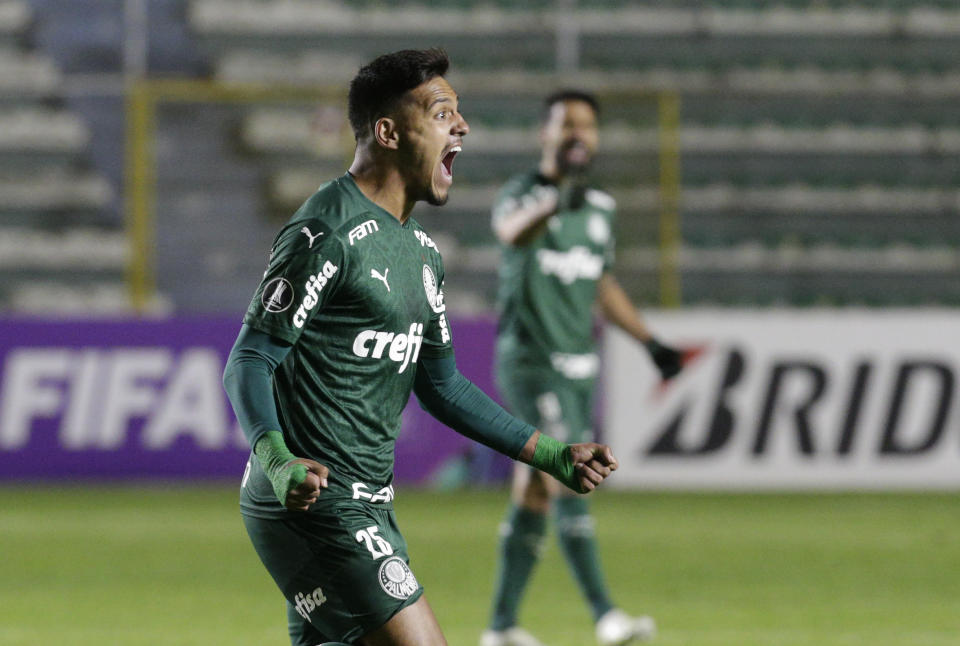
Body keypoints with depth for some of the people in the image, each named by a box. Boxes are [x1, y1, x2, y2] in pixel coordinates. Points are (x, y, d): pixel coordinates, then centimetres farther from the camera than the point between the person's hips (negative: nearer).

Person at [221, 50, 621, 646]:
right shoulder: (329, 234, -14)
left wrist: (552, 456, 23)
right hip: (315, 504, -10)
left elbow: (441, 384, 26)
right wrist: (278, 463, -35)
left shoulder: (421, 251, 16)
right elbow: (249, 364, -17)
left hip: (367, 508, 10)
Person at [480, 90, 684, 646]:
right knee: (568, 485, -16)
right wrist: (556, 203, -55)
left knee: (535, 495, 10)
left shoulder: (600, 207, 13)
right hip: (531, 363, -7)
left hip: (580, 366, 7)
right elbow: (513, 230, -35)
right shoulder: (521, 195, -10)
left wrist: (651, 342, 22)